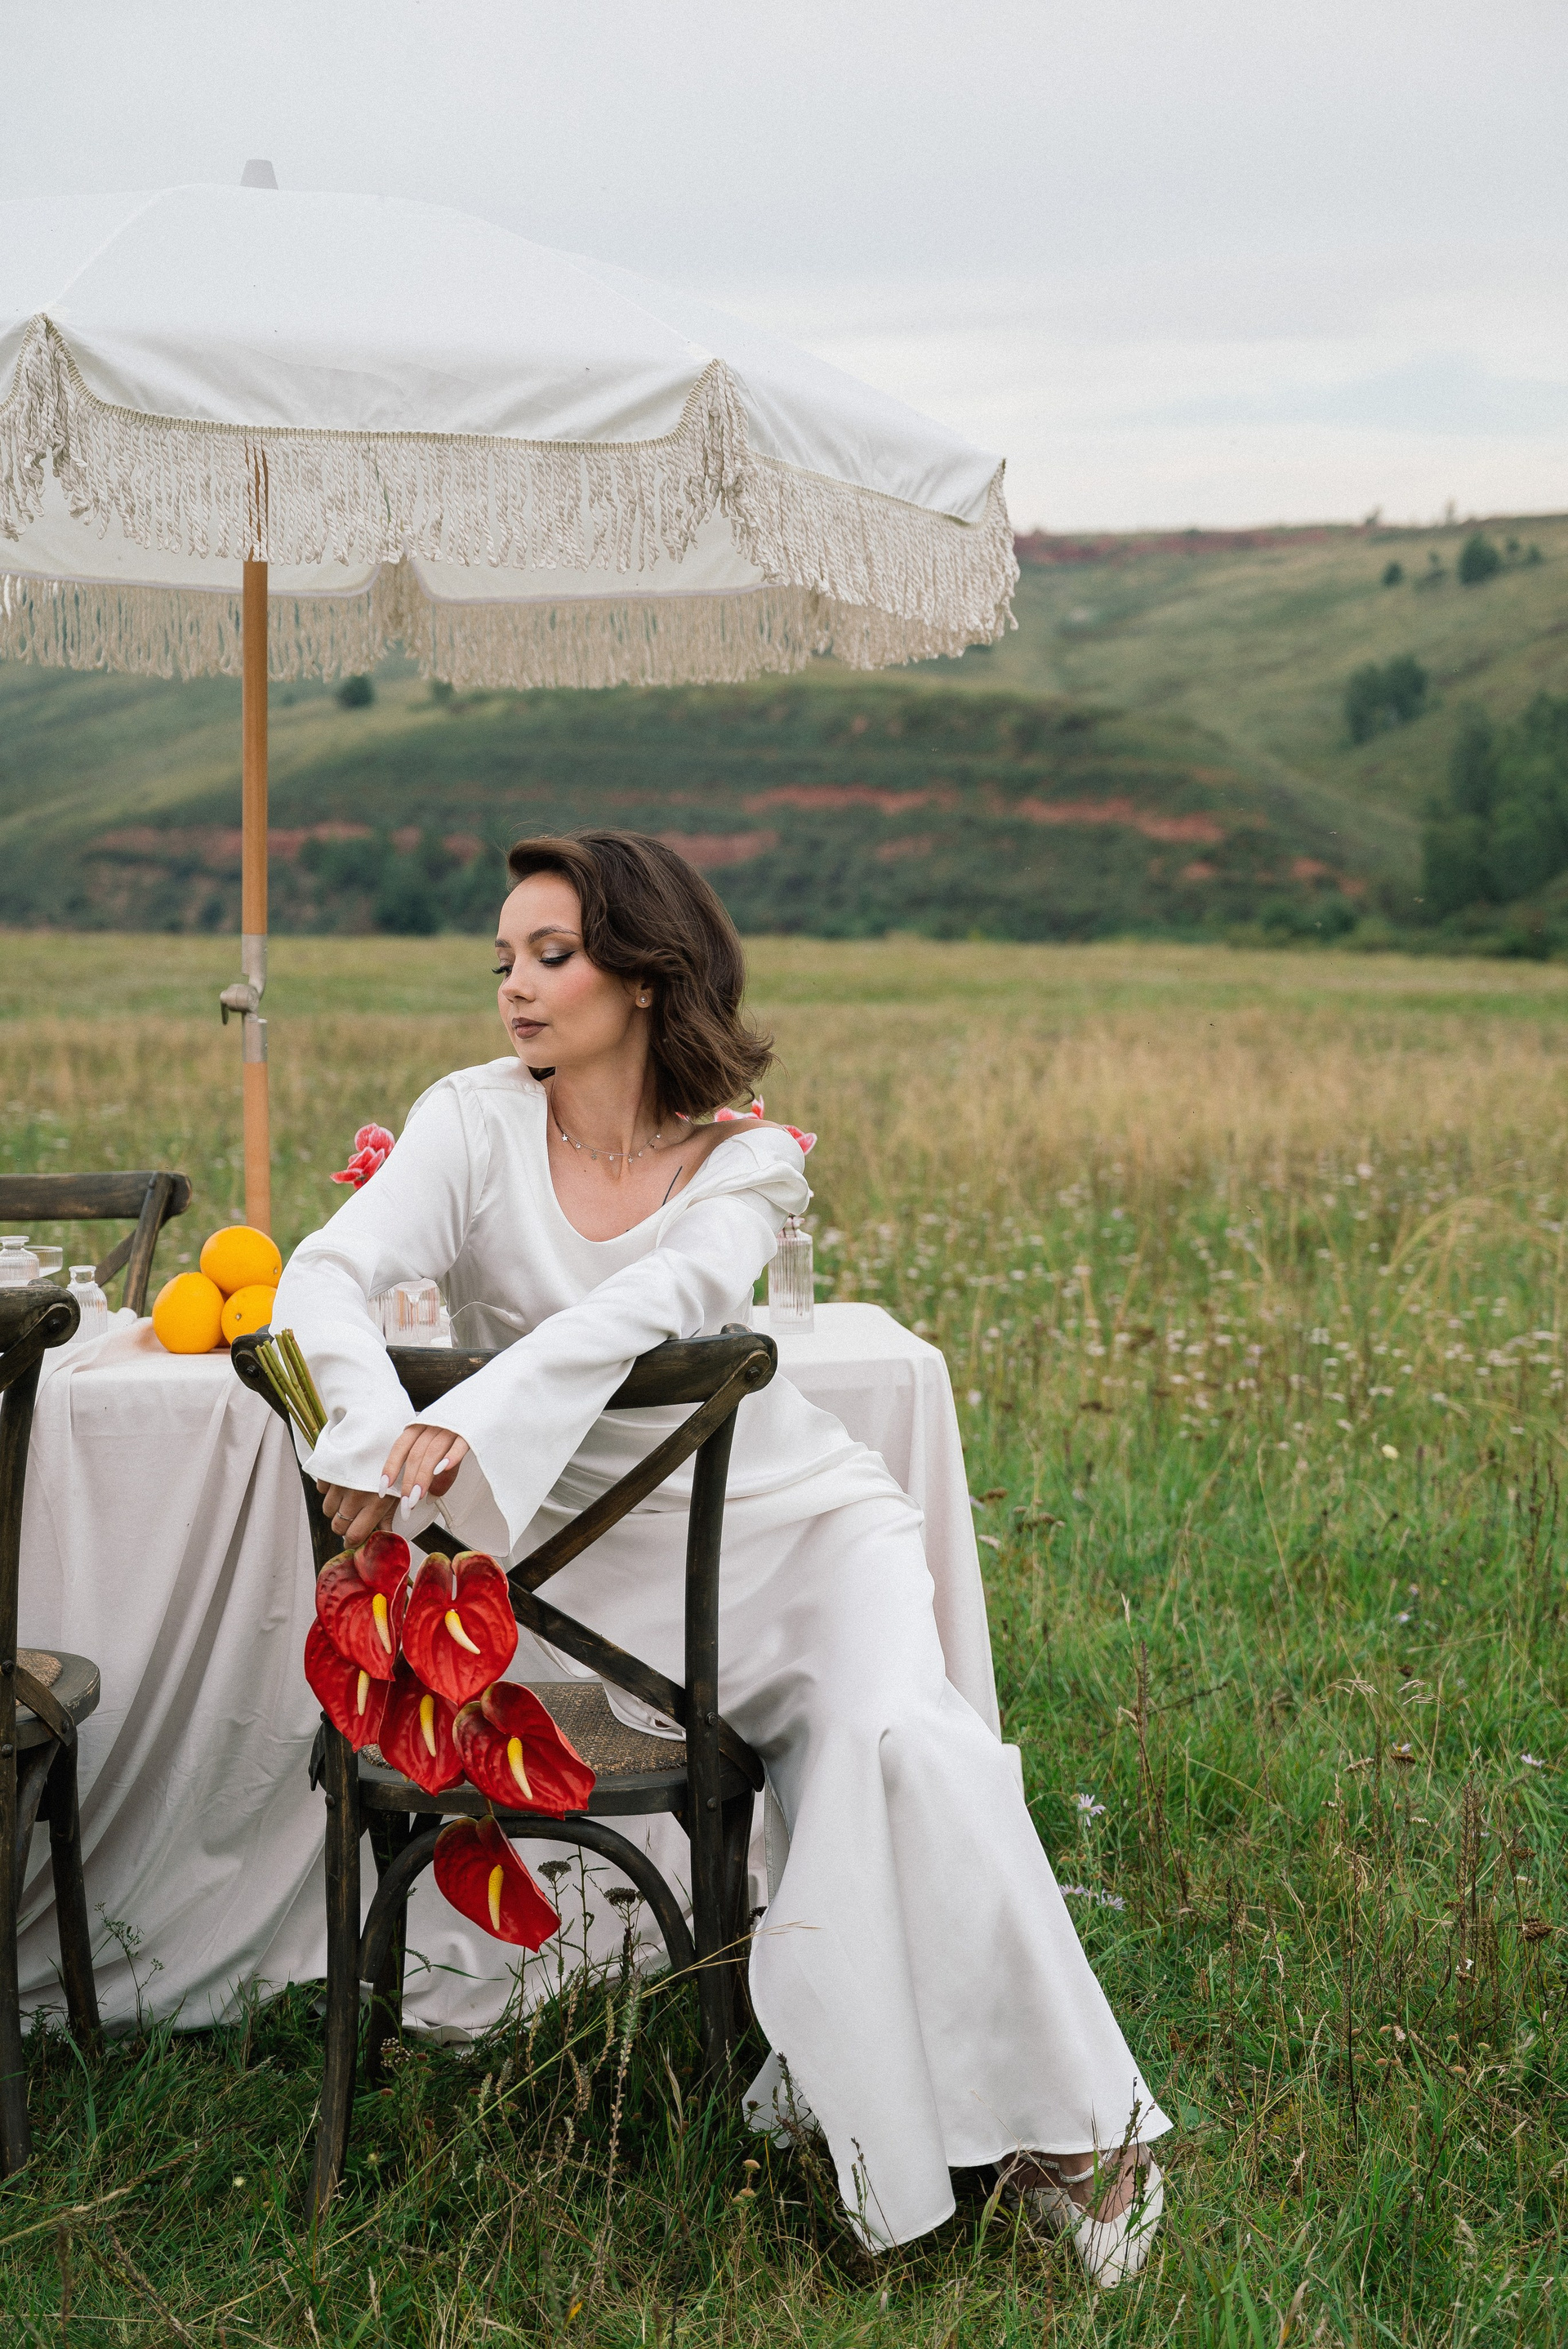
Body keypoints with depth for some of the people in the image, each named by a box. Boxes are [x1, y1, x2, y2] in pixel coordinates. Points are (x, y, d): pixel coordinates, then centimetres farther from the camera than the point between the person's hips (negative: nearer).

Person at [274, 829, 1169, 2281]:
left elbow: (649, 1306, -28)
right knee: (835, 1760, -21)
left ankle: (1070, 2116, -11)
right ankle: (907, 2140, -2)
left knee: (902, 1742, -26)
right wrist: (375, 1440, -43)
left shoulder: (748, 1162, -5)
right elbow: (327, 1278, -21)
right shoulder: (479, 1121, -5)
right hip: (617, 1556, 0)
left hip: (802, 1517, 0)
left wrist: (463, 1429, -43)